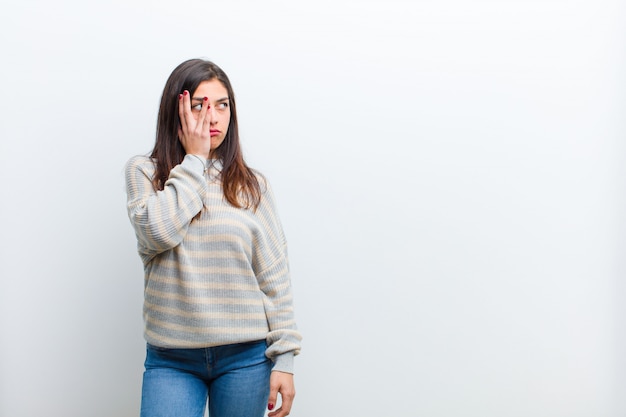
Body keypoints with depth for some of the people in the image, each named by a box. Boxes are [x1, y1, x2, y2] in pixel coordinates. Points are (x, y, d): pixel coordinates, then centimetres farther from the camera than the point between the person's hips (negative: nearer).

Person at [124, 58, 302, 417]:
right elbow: (158, 231, -17)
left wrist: (284, 359, -2)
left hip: (246, 356, 1)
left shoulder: (252, 185, 3)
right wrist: (194, 158, -9)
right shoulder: (144, 172, 3)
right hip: (171, 358, -1)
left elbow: (274, 276, 2)